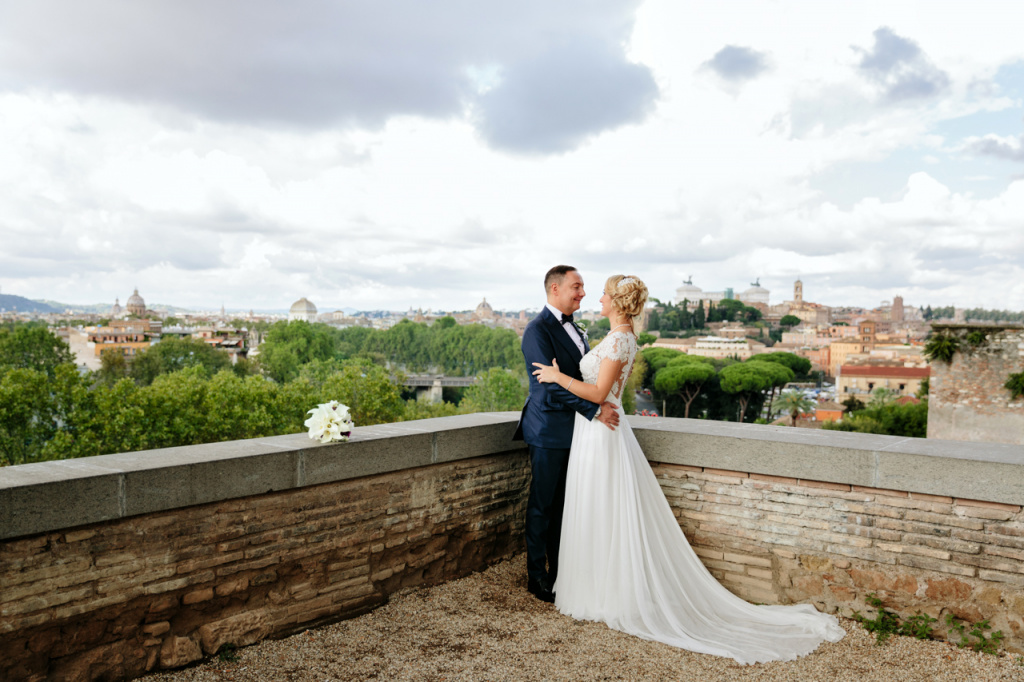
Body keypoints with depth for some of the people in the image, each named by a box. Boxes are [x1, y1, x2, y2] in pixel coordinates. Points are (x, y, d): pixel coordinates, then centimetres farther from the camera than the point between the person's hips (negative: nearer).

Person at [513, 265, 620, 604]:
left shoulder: (573, 328, 14)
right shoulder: (538, 330, -14)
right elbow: (554, 384, -22)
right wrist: (595, 409, -23)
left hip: (574, 430, 8)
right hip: (549, 432, -8)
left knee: (564, 504, 15)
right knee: (542, 506, 4)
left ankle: (559, 570, 27)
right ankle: (537, 576, 17)